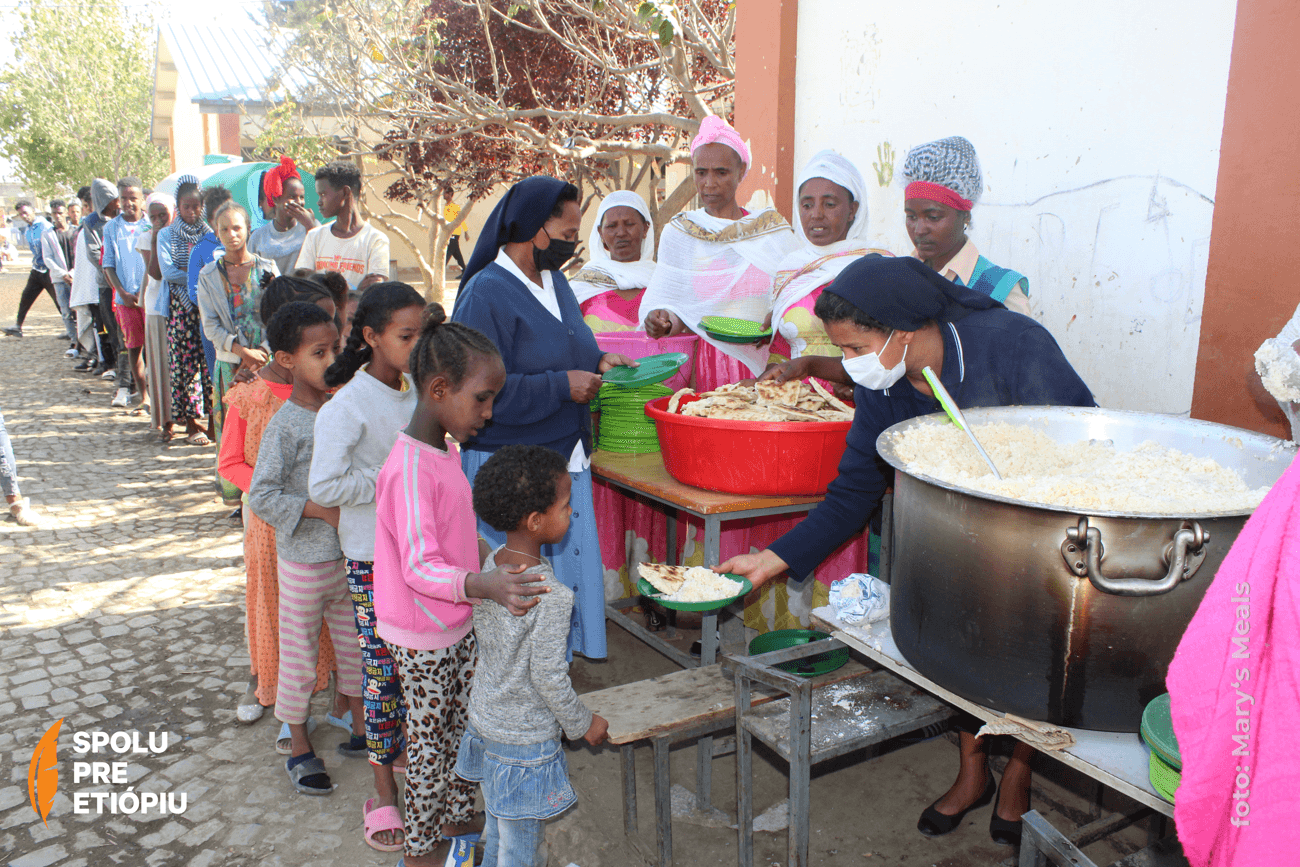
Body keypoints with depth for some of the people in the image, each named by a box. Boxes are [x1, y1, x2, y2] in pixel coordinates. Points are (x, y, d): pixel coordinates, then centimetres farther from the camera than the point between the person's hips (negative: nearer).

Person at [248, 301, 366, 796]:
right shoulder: (285, 425, -18)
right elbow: (260, 496, -20)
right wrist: (320, 510, -24)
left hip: (351, 554, 6)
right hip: (305, 561, -6)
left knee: (355, 643, 18)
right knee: (300, 652, 10)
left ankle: (362, 725, 37)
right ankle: (299, 748, 27)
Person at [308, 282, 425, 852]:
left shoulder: (417, 388, 4)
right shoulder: (348, 405, -17)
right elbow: (324, 486, -25)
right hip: (373, 557, -6)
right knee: (383, 670, 4)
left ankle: (410, 756, 36)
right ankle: (384, 790, 19)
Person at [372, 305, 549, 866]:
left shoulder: (447, 447, 3)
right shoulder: (409, 468, -28)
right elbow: (418, 567, -32)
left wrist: (497, 564, 22)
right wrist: (482, 585, -47)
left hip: (458, 622, 9)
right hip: (422, 636, -8)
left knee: (464, 723, 21)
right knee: (429, 738, 8)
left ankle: (457, 817, 41)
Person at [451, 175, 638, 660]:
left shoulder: (554, 279, 12)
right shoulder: (485, 293, -16)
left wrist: (597, 361, 5)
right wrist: (563, 386, -20)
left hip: (566, 458, 8)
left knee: (570, 571, 13)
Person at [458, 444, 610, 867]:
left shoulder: (492, 563, -5)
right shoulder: (551, 595, -29)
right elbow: (548, 676, -23)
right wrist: (583, 724, -7)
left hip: (484, 718, 8)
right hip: (525, 741, -8)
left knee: (498, 830, 26)